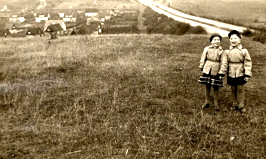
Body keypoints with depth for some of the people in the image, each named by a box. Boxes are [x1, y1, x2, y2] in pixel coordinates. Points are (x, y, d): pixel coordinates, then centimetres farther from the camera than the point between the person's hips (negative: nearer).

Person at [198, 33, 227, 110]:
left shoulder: (221, 51, -2)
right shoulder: (207, 49, 1)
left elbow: (224, 62, -4)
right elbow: (203, 59, 9)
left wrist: (222, 72, -9)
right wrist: (201, 67, 10)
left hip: (216, 71, -1)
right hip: (207, 70, 1)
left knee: (216, 87, 7)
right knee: (207, 86, 9)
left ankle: (216, 103, 21)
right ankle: (207, 102, 23)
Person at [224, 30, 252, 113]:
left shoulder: (244, 51, -8)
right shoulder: (227, 51, -3)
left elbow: (247, 63, -5)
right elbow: (225, 63, 4)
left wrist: (247, 74, -8)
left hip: (240, 73, -2)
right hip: (231, 74, 2)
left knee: (240, 89, 5)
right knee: (233, 89, 13)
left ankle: (241, 105, 19)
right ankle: (234, 104, 30)